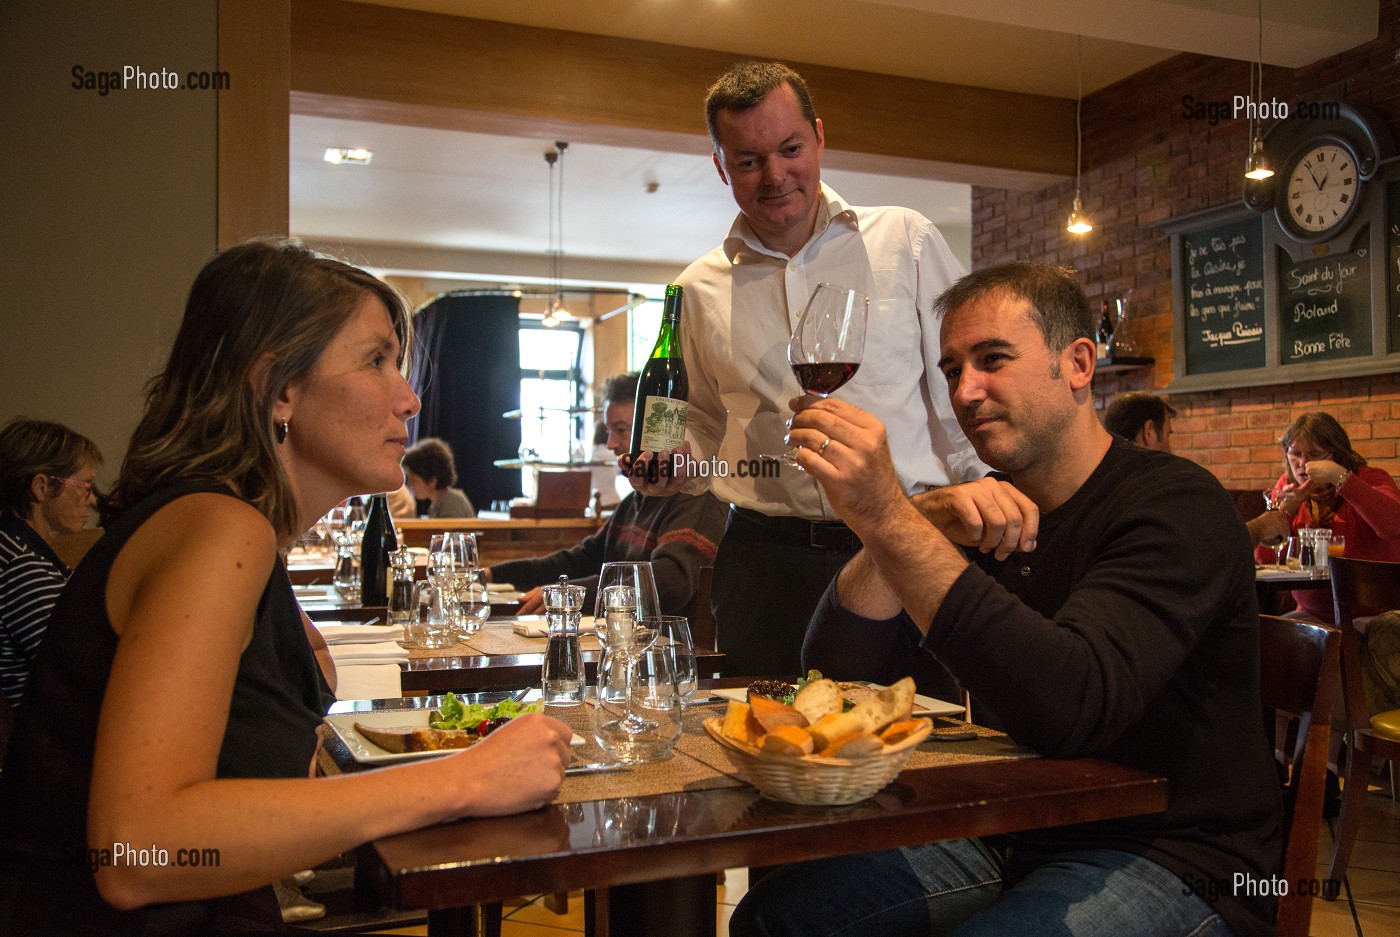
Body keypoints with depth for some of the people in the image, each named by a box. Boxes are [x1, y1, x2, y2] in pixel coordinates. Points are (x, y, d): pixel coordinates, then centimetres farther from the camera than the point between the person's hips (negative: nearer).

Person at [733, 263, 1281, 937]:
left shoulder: (1173, 505, -15)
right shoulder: (982, 513, 7)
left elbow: (1068, 708, -33)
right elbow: (835, 671, -3)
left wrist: (889, 515, -36)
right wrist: (922, 522, -18)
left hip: (1171, 859, -6)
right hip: (1009, 840, 6)